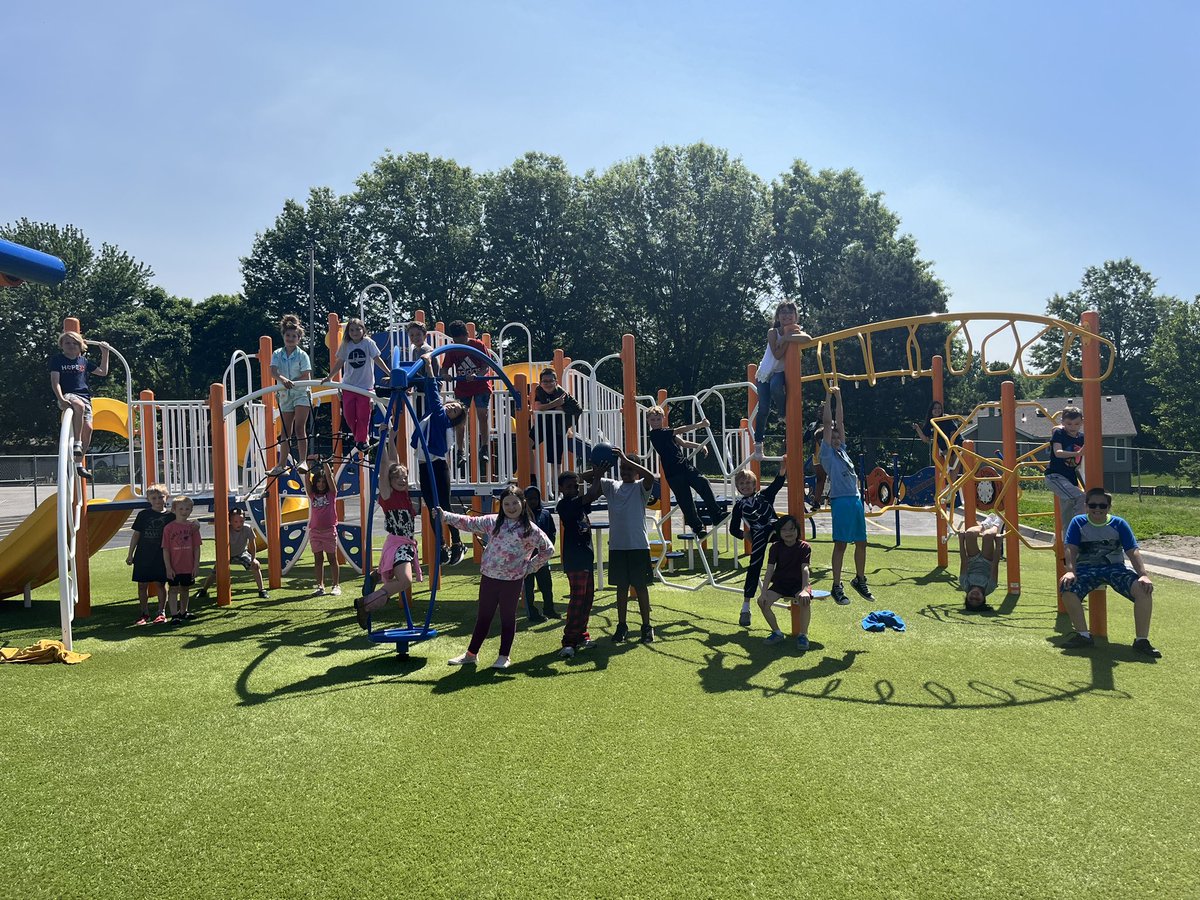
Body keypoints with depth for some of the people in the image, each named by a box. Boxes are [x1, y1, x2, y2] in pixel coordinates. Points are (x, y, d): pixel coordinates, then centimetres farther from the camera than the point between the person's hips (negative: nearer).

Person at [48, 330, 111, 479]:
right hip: (67, 396, -5)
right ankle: (77, 443, -33)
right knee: (79, 405, -40)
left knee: (88, 428, -10)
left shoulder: (84, 361, 17)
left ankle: (79, 463, 4)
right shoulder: (57, 360, 5)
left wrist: (105, 353, 16)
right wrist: (60, 399, -21)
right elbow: (55, 381, -5)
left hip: (84, 396, 5)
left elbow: (103, 372, 24)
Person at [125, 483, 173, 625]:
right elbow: (136, 534, 5)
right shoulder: (143, 515, 1)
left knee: (161, 584, 3)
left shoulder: (170, 516, 0)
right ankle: (145, 613, 16)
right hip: (143, 555, 1)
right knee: (142, 585, 5)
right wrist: (130, 554, 4)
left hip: (162, 556, -1)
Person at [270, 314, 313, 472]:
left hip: (301, 394, -4)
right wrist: (283, 379, -33)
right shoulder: (277, 354, 3)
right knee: (286, 431, 10)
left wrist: (292, 382, -24)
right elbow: (273, 372, -13)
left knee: (299, 428, -15)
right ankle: (282, 464, 17)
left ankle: (303, 461, -18)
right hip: (285, 395, 4)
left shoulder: (302, 355, -4)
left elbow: (306, 376, -10)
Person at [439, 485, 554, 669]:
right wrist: (445, 515, -4)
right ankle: (471, 654, 25)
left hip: (513, 580, -2)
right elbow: (469, 523, 2)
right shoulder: (493, 522, 2)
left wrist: (530, 567, 0)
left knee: (508, 617, 10)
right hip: (489, 577, 3)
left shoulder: (530, 530, -5)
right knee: (483, 616, 14)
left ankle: (504, 656, 24)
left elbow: (548, 549, 2)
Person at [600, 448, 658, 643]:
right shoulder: (612, 486, 8)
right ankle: (622, 626, 20)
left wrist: (626, 459, -25)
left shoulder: (640, 487, -3)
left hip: (638, 546, -3)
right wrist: (601, 467, -20)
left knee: (641, 586, 4)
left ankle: (646, 626, 14)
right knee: (621, 587, 11)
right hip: (617, 546, 3)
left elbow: (650, 476, -25)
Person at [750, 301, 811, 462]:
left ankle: (784, 415, -8)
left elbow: (808, 339, -35)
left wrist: (786, 337, -33)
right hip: (766, 373, 1)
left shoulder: (798, 332, -8)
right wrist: (786, 338, -27)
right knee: (763, 409, -8)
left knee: (776, 387, -37)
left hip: (781, 373, 0)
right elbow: (777, 354, -25)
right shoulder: (773, 332, -10)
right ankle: (758, 446, 0)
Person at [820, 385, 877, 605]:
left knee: (861, 542, 12)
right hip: (841, 500, -7)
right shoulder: (827, 453, 1)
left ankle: (860, 580, 28)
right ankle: (837, 587, 1)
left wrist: (839, 397, 19)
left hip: (856, 499, 7)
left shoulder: (842, 450, 19)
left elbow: (840, 422, 18)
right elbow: (827, 424, -3)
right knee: (841, 544, -5)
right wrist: (828, 398, 0)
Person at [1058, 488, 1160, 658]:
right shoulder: (1078, 523, 4)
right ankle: (1083, 635, -13)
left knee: (1144, 589, -27)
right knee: (1068, 589, -32)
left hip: (1115, 567, 1)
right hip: (1086, 568, -1)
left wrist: (1143, 575, -20)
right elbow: (1071, 549, -6)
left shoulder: (1119, 524, 5)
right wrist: (1071, 571, -25)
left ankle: (1141, 640, -14)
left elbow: (1133, 551, -3)